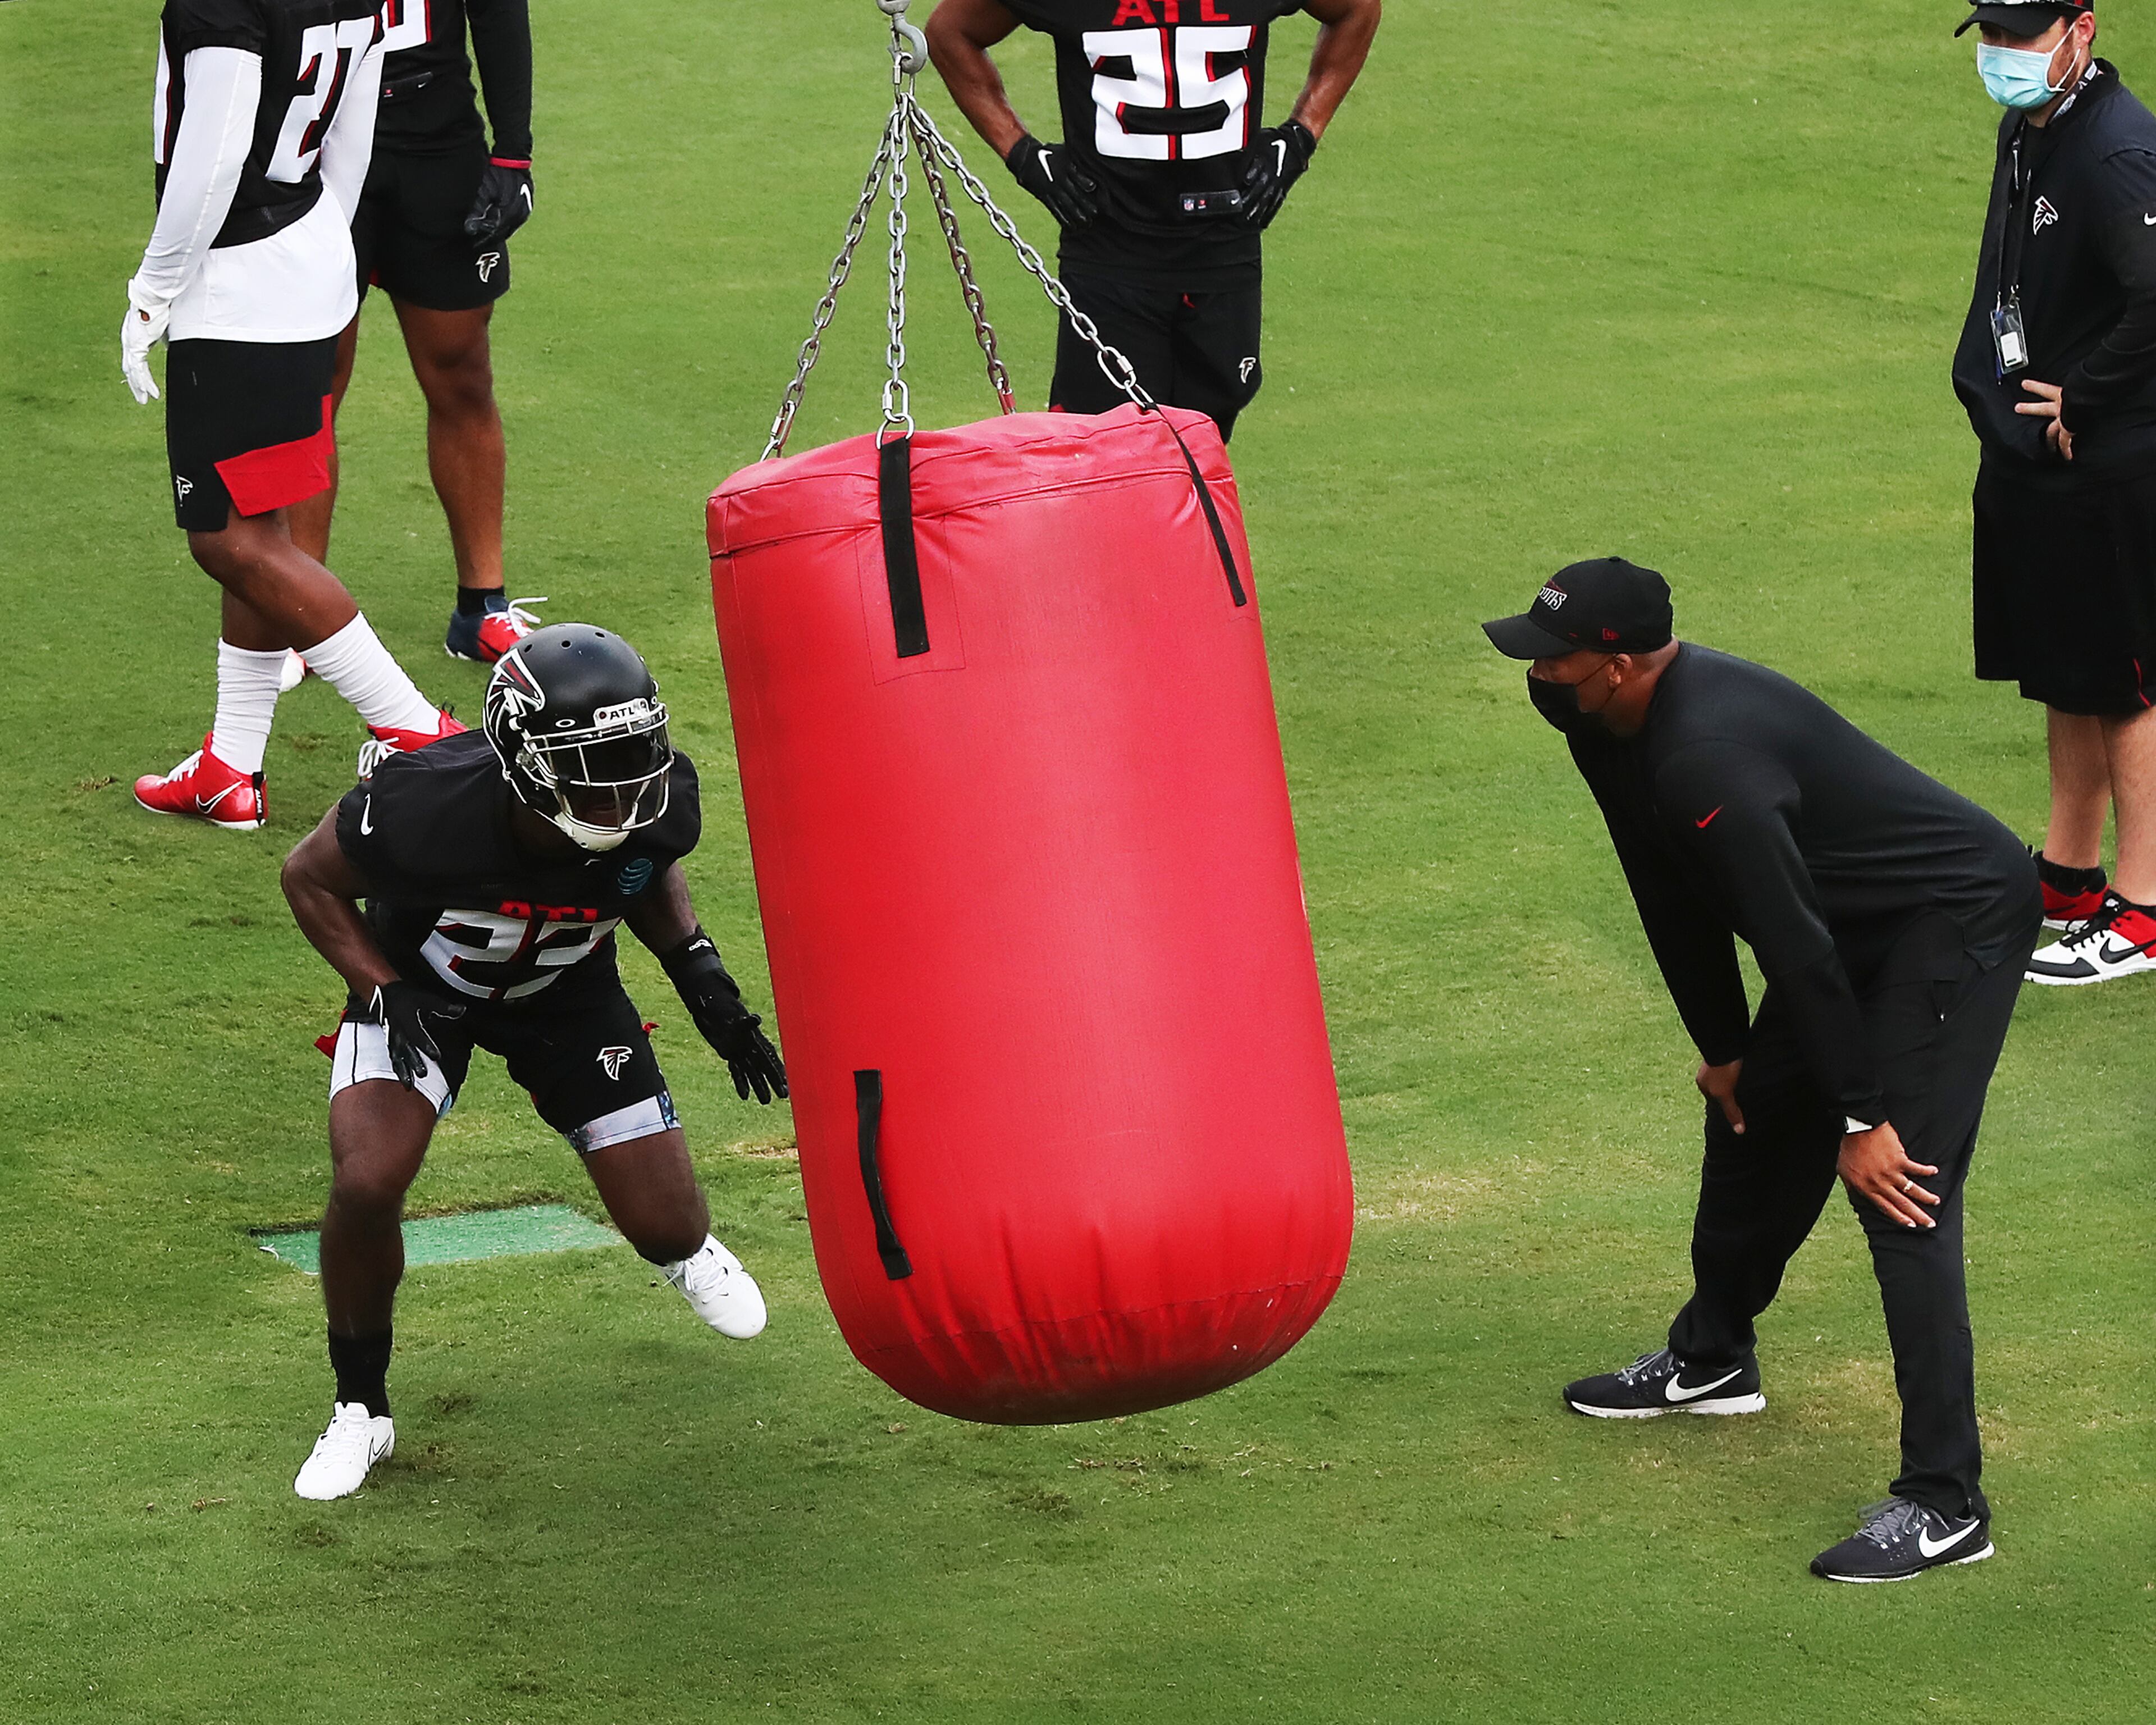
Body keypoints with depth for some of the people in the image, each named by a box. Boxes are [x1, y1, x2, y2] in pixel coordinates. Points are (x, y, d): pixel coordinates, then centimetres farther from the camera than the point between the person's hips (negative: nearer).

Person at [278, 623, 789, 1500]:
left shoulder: (658, 802, -31)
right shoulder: (427, 808, -41)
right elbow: (311, 876, -18)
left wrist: (695, 964, -18)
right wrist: (387, 998, -27)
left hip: (564, 987, 3)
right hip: (419, 976, -2)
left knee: (668, 1227, 2)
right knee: (366, 1185, -25)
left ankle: (687, 1249, 45)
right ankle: (359, 1409, 1)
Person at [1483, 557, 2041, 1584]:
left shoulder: (1707, 757, -33)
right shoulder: (1609, 726, -2)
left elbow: (1797, 945, -29)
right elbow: (1677, 900, 10)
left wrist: (1860, 1118, -25)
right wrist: (1721, 1048, 14)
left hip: (1959, 921, -11)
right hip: (1865, 925, 11)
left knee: (1899, 1188, -18)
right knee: (1750, 1111, 22)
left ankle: (1944, 1506, -18)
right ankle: (1712, 1359, 46)